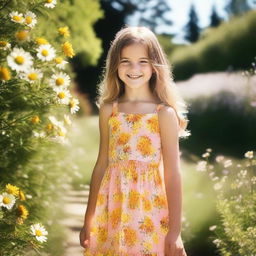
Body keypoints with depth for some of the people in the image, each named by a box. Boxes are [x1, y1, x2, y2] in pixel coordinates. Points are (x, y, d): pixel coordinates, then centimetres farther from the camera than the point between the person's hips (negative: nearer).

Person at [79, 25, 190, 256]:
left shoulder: (164, 113, -7)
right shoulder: (108, 110, 3)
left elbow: (172, 175, -8)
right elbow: (102, 164, 8)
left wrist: (175, 231, -10)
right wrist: (88, 221, 10)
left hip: (151, 214, -3)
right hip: (112, 211, 3)